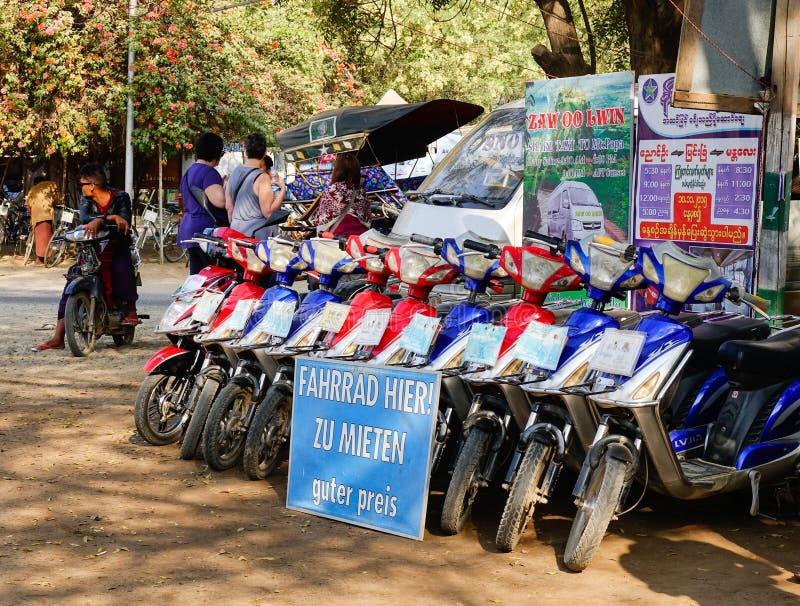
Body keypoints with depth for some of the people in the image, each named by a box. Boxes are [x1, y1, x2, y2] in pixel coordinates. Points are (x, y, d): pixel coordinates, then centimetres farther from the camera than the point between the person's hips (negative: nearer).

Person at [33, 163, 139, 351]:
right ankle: (58, 338, -21)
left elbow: (124, 222, -22)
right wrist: (112, 217, -30)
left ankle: (131, 309, -11)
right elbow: (85, 218, -15)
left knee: (122, 266, -39)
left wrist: (98, 221, -37)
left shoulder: (120, 197, -5)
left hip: (117, 246, -4)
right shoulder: (85, 200, 7)